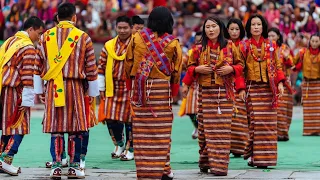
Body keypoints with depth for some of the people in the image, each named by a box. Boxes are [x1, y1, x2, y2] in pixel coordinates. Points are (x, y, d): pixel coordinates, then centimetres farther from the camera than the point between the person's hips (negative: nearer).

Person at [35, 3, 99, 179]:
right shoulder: (83, 37, -1)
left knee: (55, 127, 6)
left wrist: (40, 90, 13)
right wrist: (92, 92, 9)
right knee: (75, 128, 4)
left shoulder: (46, 37, 5)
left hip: (53, 88, 2)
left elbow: (39, 65, 7)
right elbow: (91, 68, 0)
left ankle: (56, 166, 4)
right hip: (76, 87, -2)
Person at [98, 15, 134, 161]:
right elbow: (101, 67, 11)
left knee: (129, 119, 1)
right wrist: (101, 88, 8)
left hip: (131, 89, -3)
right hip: (112, 88, 3)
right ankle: (119, 144, 24)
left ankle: (129, 149, 15)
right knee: (111, 118, 2)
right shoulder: (108, 46, 8)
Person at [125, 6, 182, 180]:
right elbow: (177, 69, 2)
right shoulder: (172, 42, -3)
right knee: (161, 130, 4)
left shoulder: (137, 37, 0)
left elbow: (128, 62, 6)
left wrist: (131, 78, 20)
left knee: (141, 130, 4)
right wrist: (174, 88, 16)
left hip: (140, 89, 1)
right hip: (162, 88, -1)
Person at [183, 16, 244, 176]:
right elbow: (190, 67, 14)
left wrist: (231, 69, -9)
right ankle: (205, 161, 11)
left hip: (225, 91, -1)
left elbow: (240, 64, 11)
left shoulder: (230, 46, 4)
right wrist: (198, 69, -7)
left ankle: (220, 165, -4)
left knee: (222, 127, -5)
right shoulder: (199, 48, 6)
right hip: (205, 91, 1)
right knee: (205, 127, 0)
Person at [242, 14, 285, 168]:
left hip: (269, 88, 2)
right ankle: (253, 156, -4)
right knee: (254, 121, -9)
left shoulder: (271, 46, 10)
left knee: (268, 122, -1)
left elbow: (278, 66, 11)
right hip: (252, 88, -2)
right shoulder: (245, 46, 5)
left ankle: (265, 157, 2)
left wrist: (280, 83, -1)